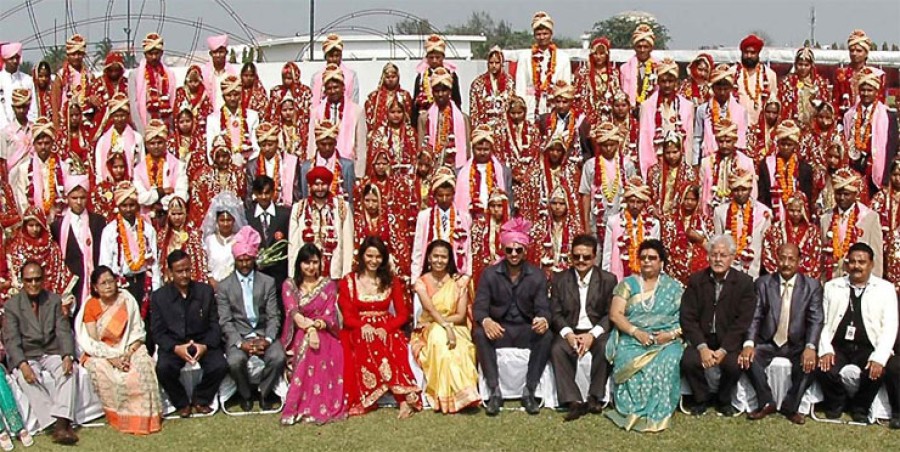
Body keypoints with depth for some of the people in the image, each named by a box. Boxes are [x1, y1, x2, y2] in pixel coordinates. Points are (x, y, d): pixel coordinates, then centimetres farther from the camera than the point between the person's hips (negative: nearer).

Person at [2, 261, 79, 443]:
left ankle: (61, 423, -39)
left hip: (52, 353, 2)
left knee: (69, 370, -29)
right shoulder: (12, 305, 1)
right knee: (27, 379, -33)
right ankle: (55, 424, -36)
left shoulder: (54, 300, 8)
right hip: (25, 357, -2)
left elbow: (64, 331, 0)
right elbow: (11, 340, -8)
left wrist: (68, 356, -20)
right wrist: (23, 365, -26)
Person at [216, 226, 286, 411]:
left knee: (278, 358, -28)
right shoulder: (224, 286, 5)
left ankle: (264, 392, 2)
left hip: (264, 333, 1)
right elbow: (225, 321, -1)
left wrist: (267, 339, -15)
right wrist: (241, 343, -17)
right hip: (237, 335, -1)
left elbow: (273, 316, 3)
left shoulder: (268, 282, 9)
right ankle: (246, 395, 1)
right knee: (235, 361, -31)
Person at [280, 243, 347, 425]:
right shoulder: (289, 285, 8)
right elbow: (294, 314, -6)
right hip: (298, 335, 0)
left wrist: (314, 325, -21)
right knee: (305, 345, -35)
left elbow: (330, 316, 0)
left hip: (323, 334, 0)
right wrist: (310, 329, -22)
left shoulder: (329, 285, 10)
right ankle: (310, 406, -30)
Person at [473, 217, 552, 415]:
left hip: (527, 331, 0)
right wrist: (485, 321, -33)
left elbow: (542, 308, -5)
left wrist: (543, 320, -33)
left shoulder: (537, 276, 2)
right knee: (480, 333, -32)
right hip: (498, 330, 0)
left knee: (546, 335, -31)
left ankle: (529, 392, -22)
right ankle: (494, 392, -25)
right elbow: (479, 307, -6)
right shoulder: (490, 274, 0)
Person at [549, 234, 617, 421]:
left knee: (605, 348, -33)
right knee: (557, 349, -30)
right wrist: (568, 333, -18)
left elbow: (611, 314, -3)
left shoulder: (608, 279, 3)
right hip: (569, 331, 1)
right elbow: (555, 313, 2)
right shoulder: (559, 279, 7)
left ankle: (595, 398, -19)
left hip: (596, 331, -1)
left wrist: (592, 334, -19)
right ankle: (573, 401, -30)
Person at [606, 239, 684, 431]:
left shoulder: (675, 288, 12)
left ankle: (657, 415, -25)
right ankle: (634, 413, -20)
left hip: (666, 341, 0)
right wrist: (636, 332, -14)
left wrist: (671, 334, -15)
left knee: (664, 363, -33)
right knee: (630, 362, -32)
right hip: (632, 338, 1)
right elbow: (615, 314, 1)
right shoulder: (628, 284, 12)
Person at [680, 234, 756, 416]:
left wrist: (723, 350, -19)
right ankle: (701, 399, 2)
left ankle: (724, 401, 3)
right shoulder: (696, 280, 3)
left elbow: (743, 321, -8)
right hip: (702, 339, 1)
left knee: (734, 365, -29)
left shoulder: (744, 282, -2)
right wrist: (702, 347, -16)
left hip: (729, 341, -1)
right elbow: (687, 317, -3)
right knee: (688, 361, -27)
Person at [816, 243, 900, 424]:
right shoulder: (832, 286, 11)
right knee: (824, 369, -29)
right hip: (837, 347, 0)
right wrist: (825, 350, -11)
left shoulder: (885, 289, 6)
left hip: (869, 348, 0)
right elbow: (822, 321, 5)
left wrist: (879, 358, -17)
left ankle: (859, 408, 2)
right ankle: (837, 404, 6)